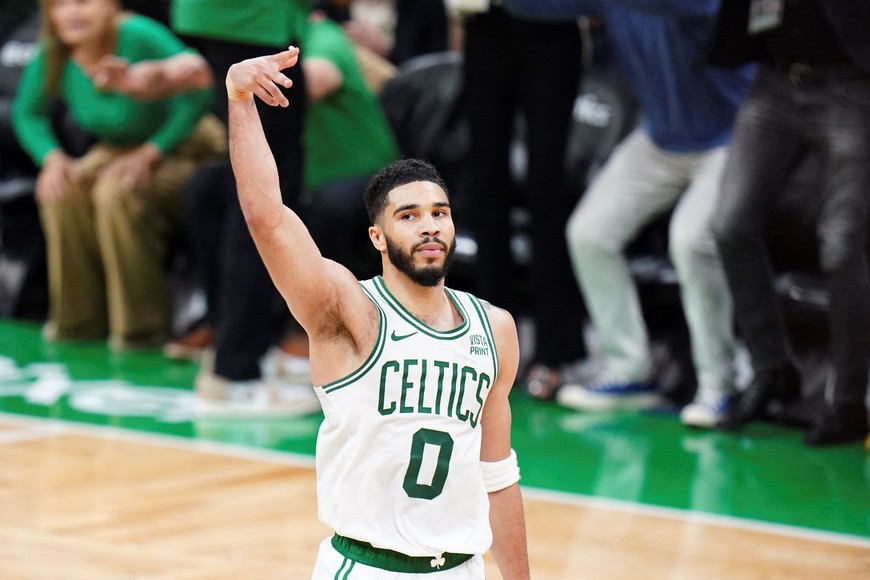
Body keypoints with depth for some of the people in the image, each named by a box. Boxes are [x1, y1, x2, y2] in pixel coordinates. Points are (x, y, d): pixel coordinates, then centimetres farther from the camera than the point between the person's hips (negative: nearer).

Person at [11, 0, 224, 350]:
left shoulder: (140, 38, -29)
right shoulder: (52, 56, -10)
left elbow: (198, 94, -31)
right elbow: (27, 113, 8)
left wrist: (149, 154, -29)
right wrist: (52, 157, -11)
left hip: (186, 151, -6)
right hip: (118, 150, 6)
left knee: (117, 192, -32)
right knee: (63, 191, -22)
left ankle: (142, 324, -19)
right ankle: (80, 320, -8)